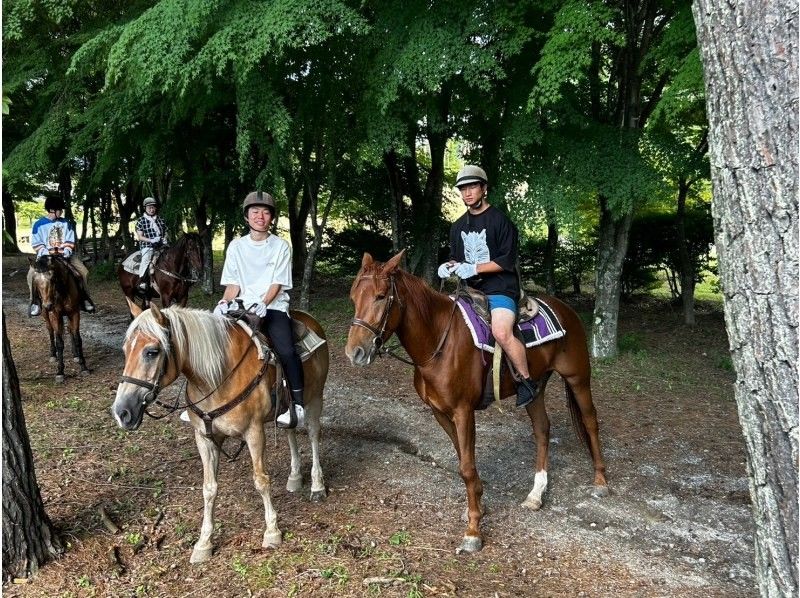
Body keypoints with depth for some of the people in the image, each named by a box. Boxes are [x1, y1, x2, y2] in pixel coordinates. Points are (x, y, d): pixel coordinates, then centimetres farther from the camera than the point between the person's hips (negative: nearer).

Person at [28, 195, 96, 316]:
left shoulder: (66, 223, 3)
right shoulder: (39, 225, -4)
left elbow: (70, 242, 3)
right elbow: (36, 245, -2)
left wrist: (65, 253, -15)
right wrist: (48, 253, -19)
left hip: (65, 255, 2)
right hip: (45, 255, -2)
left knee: (83, 272, -17)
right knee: (32, 273, -27)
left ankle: (84, 299, 1)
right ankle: (36, 302, -10)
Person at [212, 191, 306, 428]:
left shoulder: (281, 246, 2)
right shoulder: (236, 246, 9)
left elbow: (277, 284, -3)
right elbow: (233, 284, 8)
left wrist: (262, 304, -20)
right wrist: (225, 303, -11)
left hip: (273, 305, -3)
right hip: (241, 307, 3)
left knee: (286, 350, -27)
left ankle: (297, 404, -13)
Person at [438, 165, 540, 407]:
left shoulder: (499, 220, -6)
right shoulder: (458, 226, 15)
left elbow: (508, 260, -12)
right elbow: (455, 257, 21)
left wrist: (475, 268, -19)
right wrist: (449, 266, -2)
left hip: (500, 289, -8)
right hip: (470, 290, 8)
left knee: (501, 332, -31)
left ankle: (527, 381, -12)